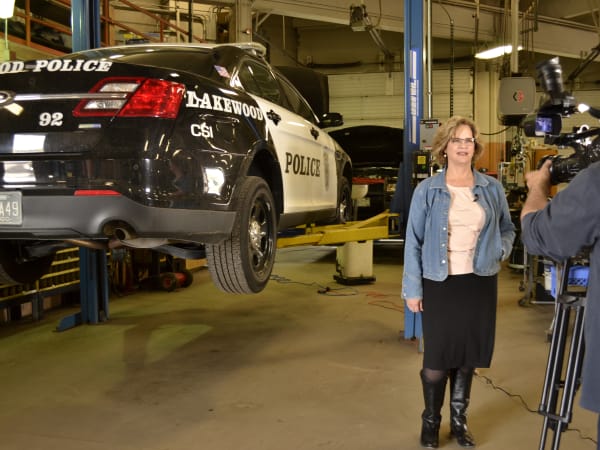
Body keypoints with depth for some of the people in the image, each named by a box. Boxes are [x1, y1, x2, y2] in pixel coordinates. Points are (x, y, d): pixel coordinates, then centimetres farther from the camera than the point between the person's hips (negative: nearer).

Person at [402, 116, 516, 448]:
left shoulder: (492, 188, 4)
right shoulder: (427, 190, -4)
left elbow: (508, 229, 17)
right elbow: (413, 242, -3)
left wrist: (500, 252, -4)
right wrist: (412, 289, -6)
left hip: (479, 283, 3)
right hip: (440, 284, -2)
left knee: (469, 356, 12)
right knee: (437, 357, 4)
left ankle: (458, 420, 30)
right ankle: (431, 421, 25)